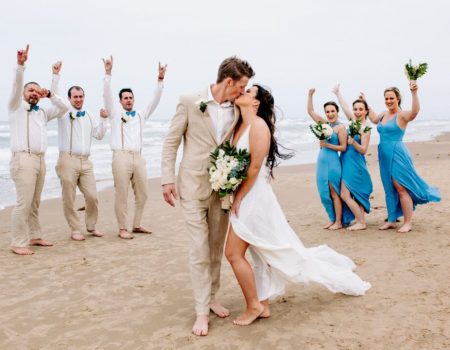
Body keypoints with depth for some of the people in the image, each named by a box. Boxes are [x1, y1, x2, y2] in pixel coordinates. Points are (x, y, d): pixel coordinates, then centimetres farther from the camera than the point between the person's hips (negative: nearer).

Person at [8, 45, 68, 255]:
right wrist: (20, 64, -23)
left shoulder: (42, 112, 23)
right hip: (24, 159, -6)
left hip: (40, 159, 6)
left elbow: (63, 109, 17)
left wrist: (50, 95, 2)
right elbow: (16, 86, -8)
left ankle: (34, 237, 16)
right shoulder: (16, 107, 7)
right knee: (23, 203, -10)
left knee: (34, 203, 9)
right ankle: (18, 243, -6)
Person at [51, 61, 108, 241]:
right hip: (68, 160, -4)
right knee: (69, 198, -1)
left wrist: (103, 119, 5)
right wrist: (56, 75, -18)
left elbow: (99, 135, 16)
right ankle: (75, 230, 11)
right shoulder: (64, 111, 4)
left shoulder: (89, 116, 18)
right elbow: (54, 95, -11)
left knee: (92, 196, 2)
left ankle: (91, 227, 20)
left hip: (85, 161, 4)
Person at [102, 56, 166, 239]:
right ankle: (122, 229, 5)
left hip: (138, 158, 4)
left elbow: (155, 100, 12)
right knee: (121, 195, -3)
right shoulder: (115, 113, 11)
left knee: (142, 194, 8)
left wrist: (160, 80, 1)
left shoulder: (141, 115, 20)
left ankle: (137, 225, 22)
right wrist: (108, 73, -14)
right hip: (121, 157, -4)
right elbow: (107, 94, -2)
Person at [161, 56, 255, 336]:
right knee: (200, 250, -2)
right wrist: (167, 179, -9)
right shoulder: (190, 102, -8)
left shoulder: (236, 110, 3)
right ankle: (202, 311, 8)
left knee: (217, 248, 13)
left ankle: (212, 297, 30)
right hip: (194, 186, -4)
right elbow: (171, 142, -4)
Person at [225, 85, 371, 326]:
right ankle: (261, 305, 24)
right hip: (244, 198, 8)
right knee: (262, 253, 14)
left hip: (253, 197, -8)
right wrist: (234, 197, 4)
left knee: (233, 253, -4)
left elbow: (255, 167, -19)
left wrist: (238, 198, -14)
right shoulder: (242, 125, 11)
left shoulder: (258, 125, -14)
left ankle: (253, 306, 11)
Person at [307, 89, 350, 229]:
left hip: (333, 161, -7)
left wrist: (328, 145, -17)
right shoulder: (323, 123, 10)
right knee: (325, 193, 10)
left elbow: (343, 147, -10)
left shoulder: (340, 127, -8)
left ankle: (339, 222, 6)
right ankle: (333, 219, 19)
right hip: (322, 161, 7)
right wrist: (310, 95, 9)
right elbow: (310, 111, 17)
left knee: (334, 193, -2)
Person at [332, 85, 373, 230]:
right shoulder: (353, 120, 7)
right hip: (347, 161, 8)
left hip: (355, 163, -8)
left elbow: (363, 150, -14)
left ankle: (361, 222, -3)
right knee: (354, 194, 10)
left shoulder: (365, 128, -13)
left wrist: (353, 142, -30)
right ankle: (360, 221, 16)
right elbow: (344, 105, 20)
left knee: (345, 195, -10)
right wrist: (337, 92, 27)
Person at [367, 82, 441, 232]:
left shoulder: (402, 115, -11)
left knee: (401, 189, -6)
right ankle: (391, 220, 23)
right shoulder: (384, 114, 12)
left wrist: (414, 93, -47)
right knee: (389, 189, 13)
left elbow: (415, 111, -33)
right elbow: (374, 119, 35)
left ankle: (407, 223, 1)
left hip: (397, 155, -8)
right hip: (385, 156, 8)